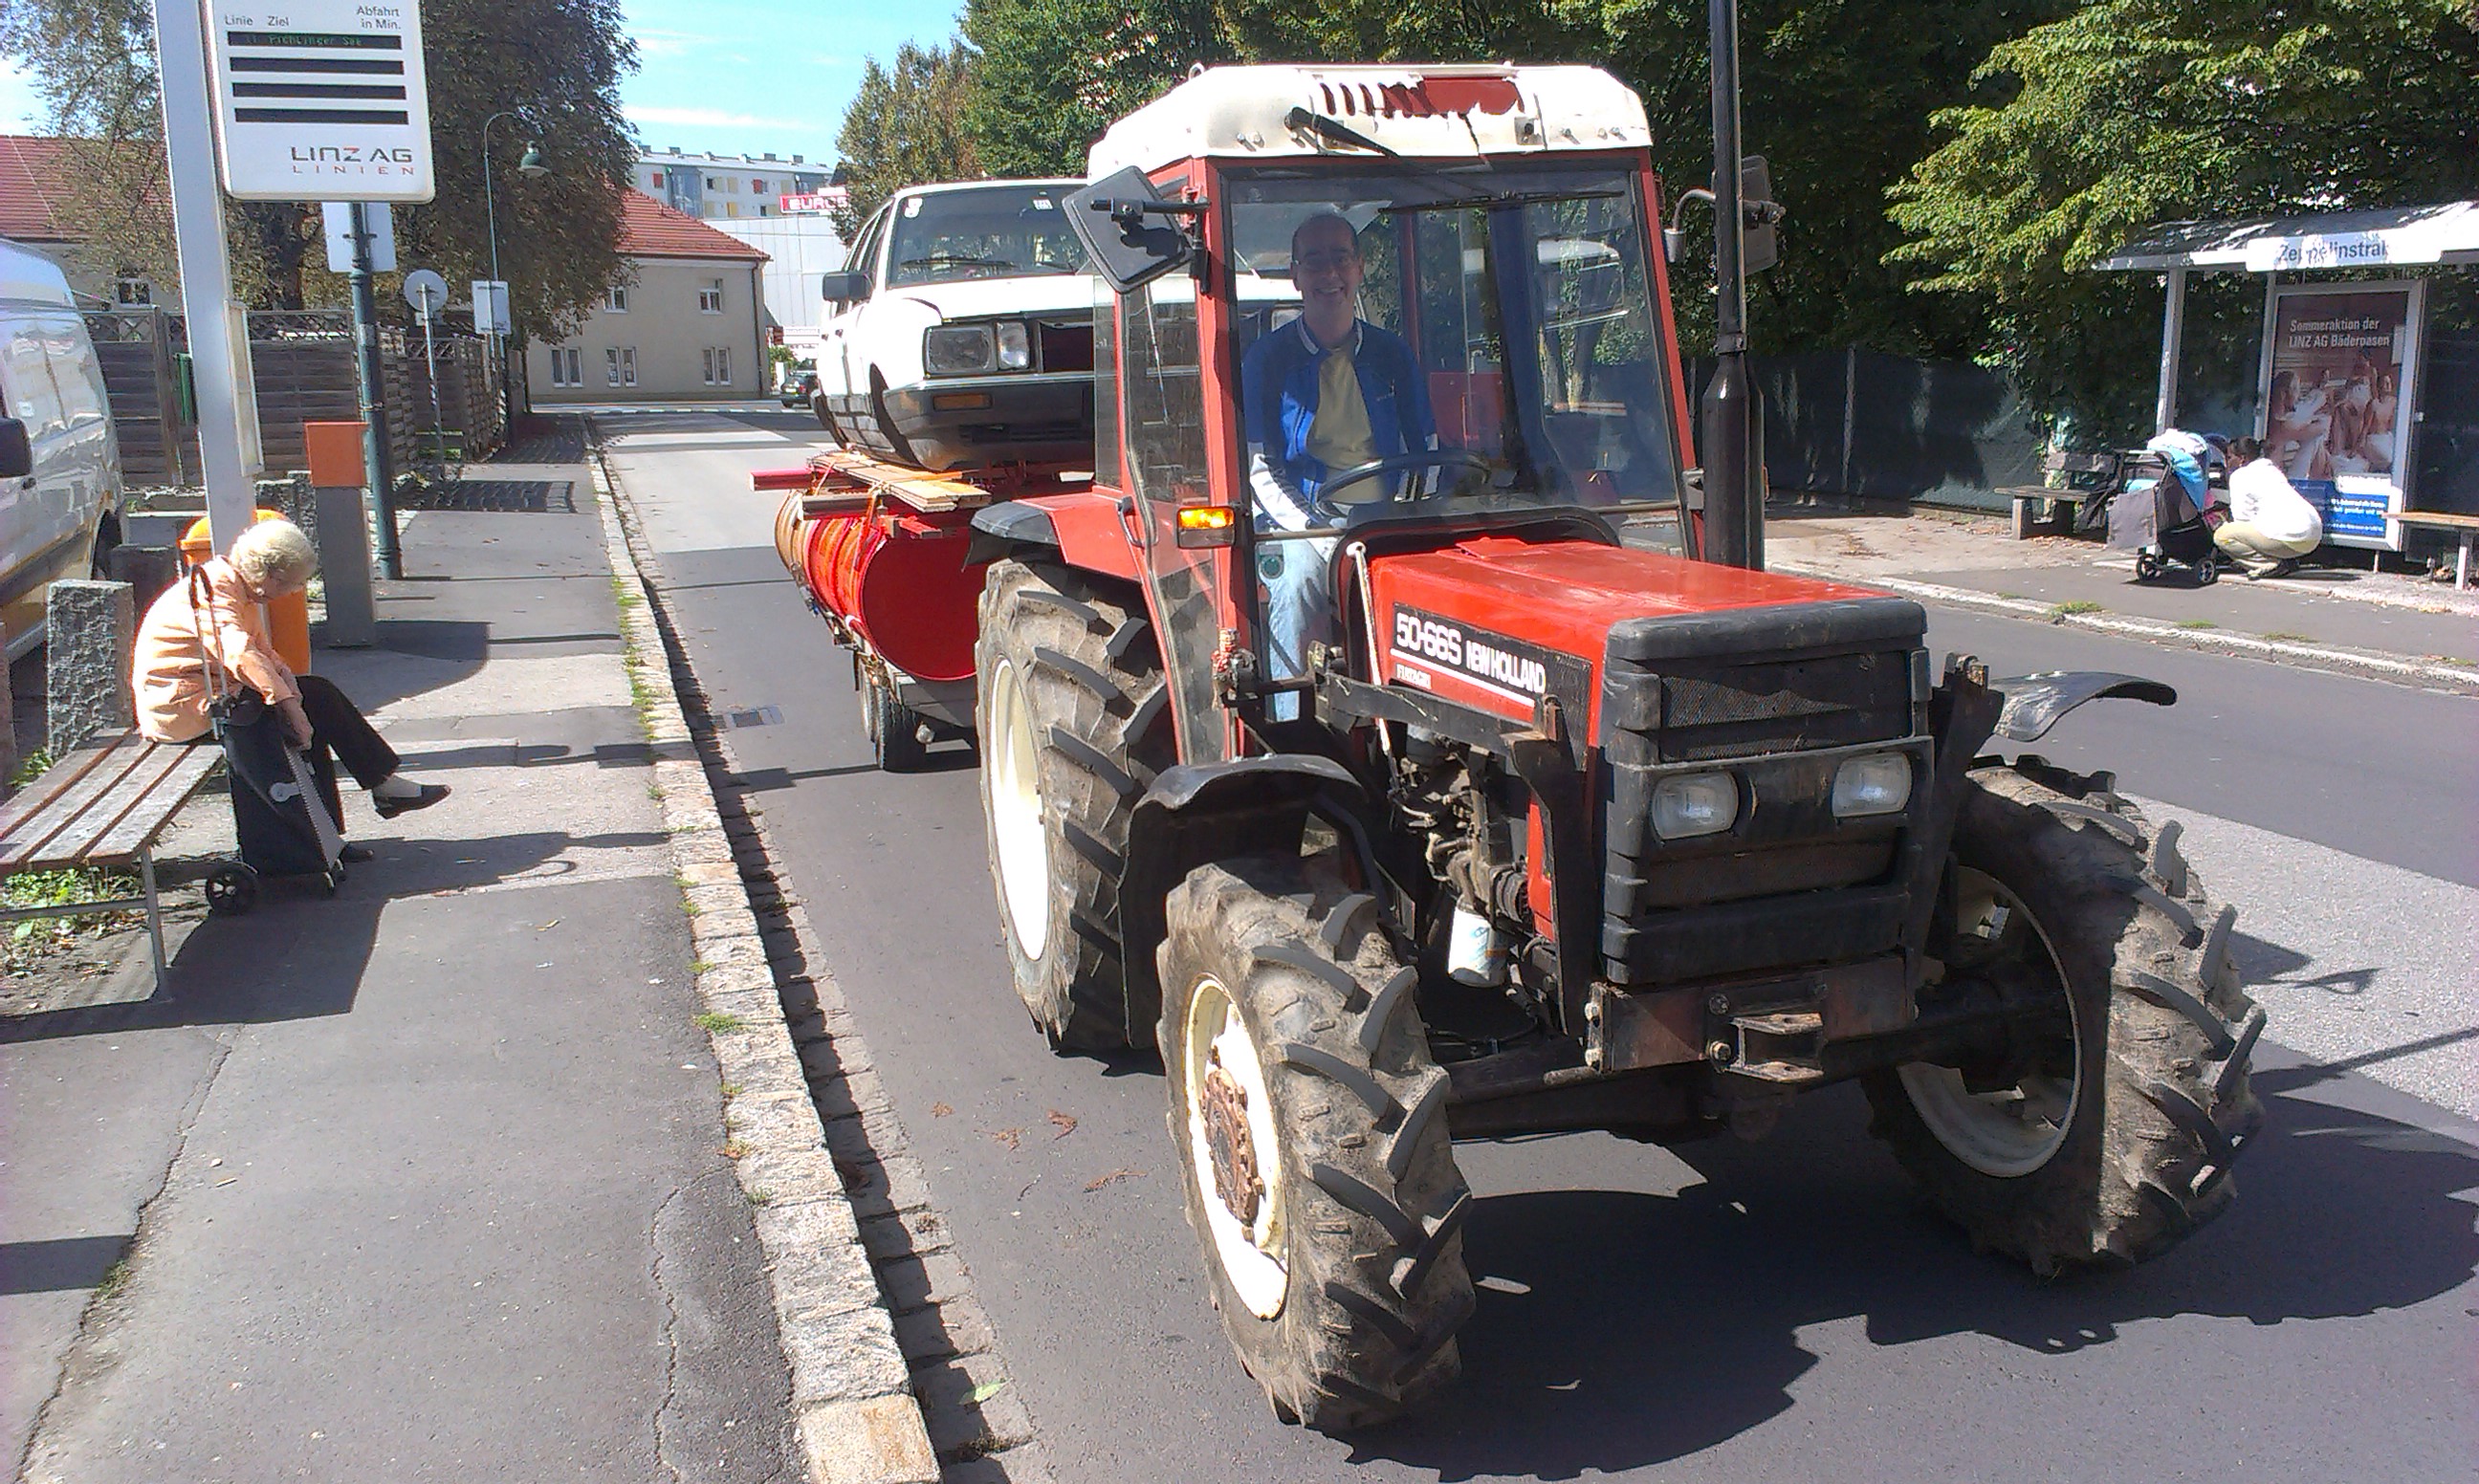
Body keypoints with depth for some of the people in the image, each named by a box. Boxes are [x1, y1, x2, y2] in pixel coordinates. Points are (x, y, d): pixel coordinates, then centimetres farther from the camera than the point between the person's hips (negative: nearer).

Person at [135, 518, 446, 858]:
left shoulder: (238, 585, 10)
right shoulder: (215, 589, -21)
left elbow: (260, 647, 14)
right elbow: (240, 654, -35)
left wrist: (283, 673, -7)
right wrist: (288, 702, -38)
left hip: (209, 692, 10)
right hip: (182, 705, -10)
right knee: (315, 700, -13)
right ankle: (382, 784, -4)